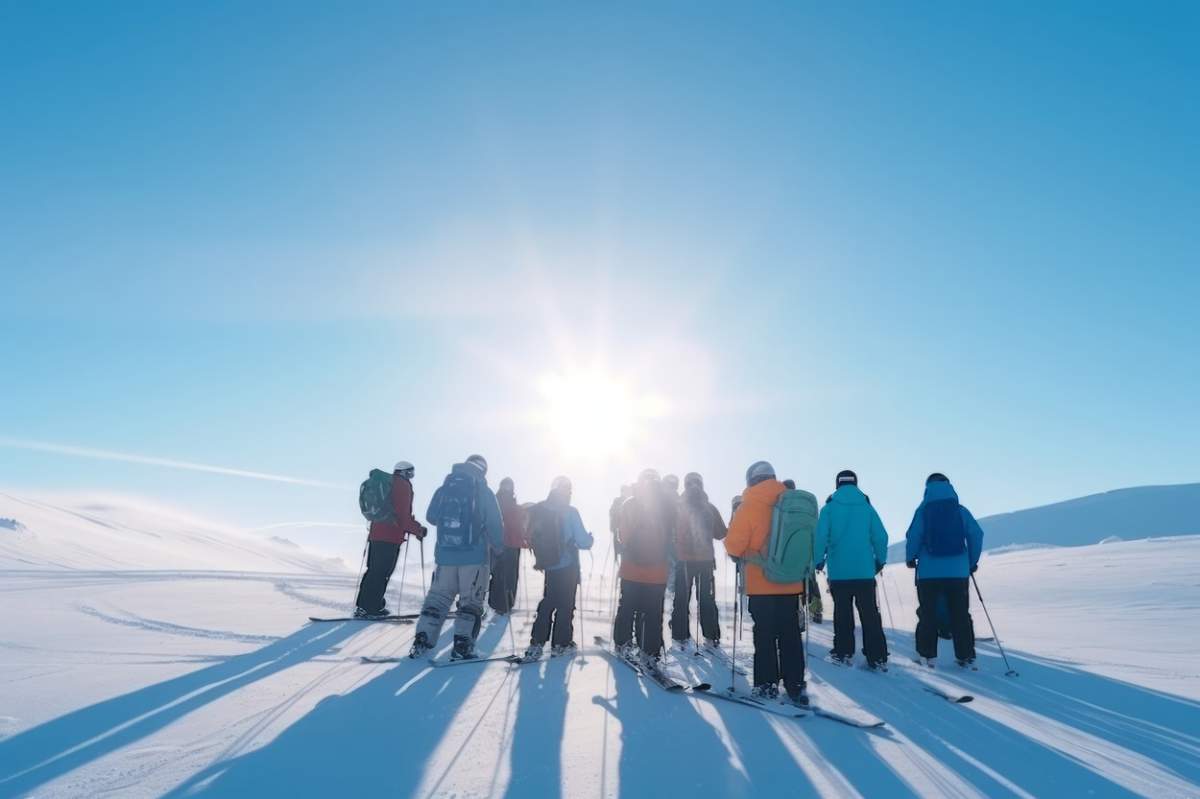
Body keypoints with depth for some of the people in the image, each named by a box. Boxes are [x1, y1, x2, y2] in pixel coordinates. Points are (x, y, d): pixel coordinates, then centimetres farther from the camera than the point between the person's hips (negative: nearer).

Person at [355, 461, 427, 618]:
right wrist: (418, 529, -5)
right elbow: (403, 515, -16)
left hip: (375, 533, 9)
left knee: (373, 570, 16)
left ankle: (363, 605, 21)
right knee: (382, 573, -4)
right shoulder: (403, 486, -8)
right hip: (390, 536, -9)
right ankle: (370, 608, -3)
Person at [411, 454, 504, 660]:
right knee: (471, 601, 5)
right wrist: (498, 548, 8)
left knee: (437, 597, 14)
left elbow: (431, 517, 13)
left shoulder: (443, 489, 5)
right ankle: (462, 646, 1)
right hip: (475, 557, -4)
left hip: (445, 555, 4)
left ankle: (422, 640, 12)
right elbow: (495, 526, -8)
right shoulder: (484, 492, -7)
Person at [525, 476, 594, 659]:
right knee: (565, 605, 11)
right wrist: (590, 537, 1)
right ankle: (560, 643, 20)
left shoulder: (538, 510, -3)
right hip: (567, 566, -5)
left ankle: (536, 643, 12)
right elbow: (583, 542, -20)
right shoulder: (570, 512, -19)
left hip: (548, 565, 5)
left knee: (547, 603, 17)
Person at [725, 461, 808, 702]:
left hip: (761, 583, -4)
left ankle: (767, 684, 9)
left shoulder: (749, 505, -11)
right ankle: (795, 685, 14)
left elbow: (734, 545, -11)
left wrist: (739, 554, 10)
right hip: (791, 583, 4)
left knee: (765, 635, 6)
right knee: (790, 634, 11)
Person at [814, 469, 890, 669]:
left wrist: (818, 560, 2)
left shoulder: (829, 508, -3)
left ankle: (843, 653, 13)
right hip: (865, 571, 1)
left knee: (842, 613, 8)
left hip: (839, 571, -1)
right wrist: (880, 560, 13)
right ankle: (878, 657, 8)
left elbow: (820, 537, -10)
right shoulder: (867, 507, 2)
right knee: (870, 613, 7)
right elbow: (881, 537, 0)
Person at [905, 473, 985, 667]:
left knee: (927, 615, 7)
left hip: (929, 572, -2)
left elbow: (913, 536, -9)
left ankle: (927, 655, 8)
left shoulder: (923, 510, -3)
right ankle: (965, 656, 14)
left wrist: (911, 558, 7)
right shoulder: (961, 510, 3)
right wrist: (973, 561, 10)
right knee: (960, 615, 12)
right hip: (958, 572, 2)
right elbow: (976, 535, -2)